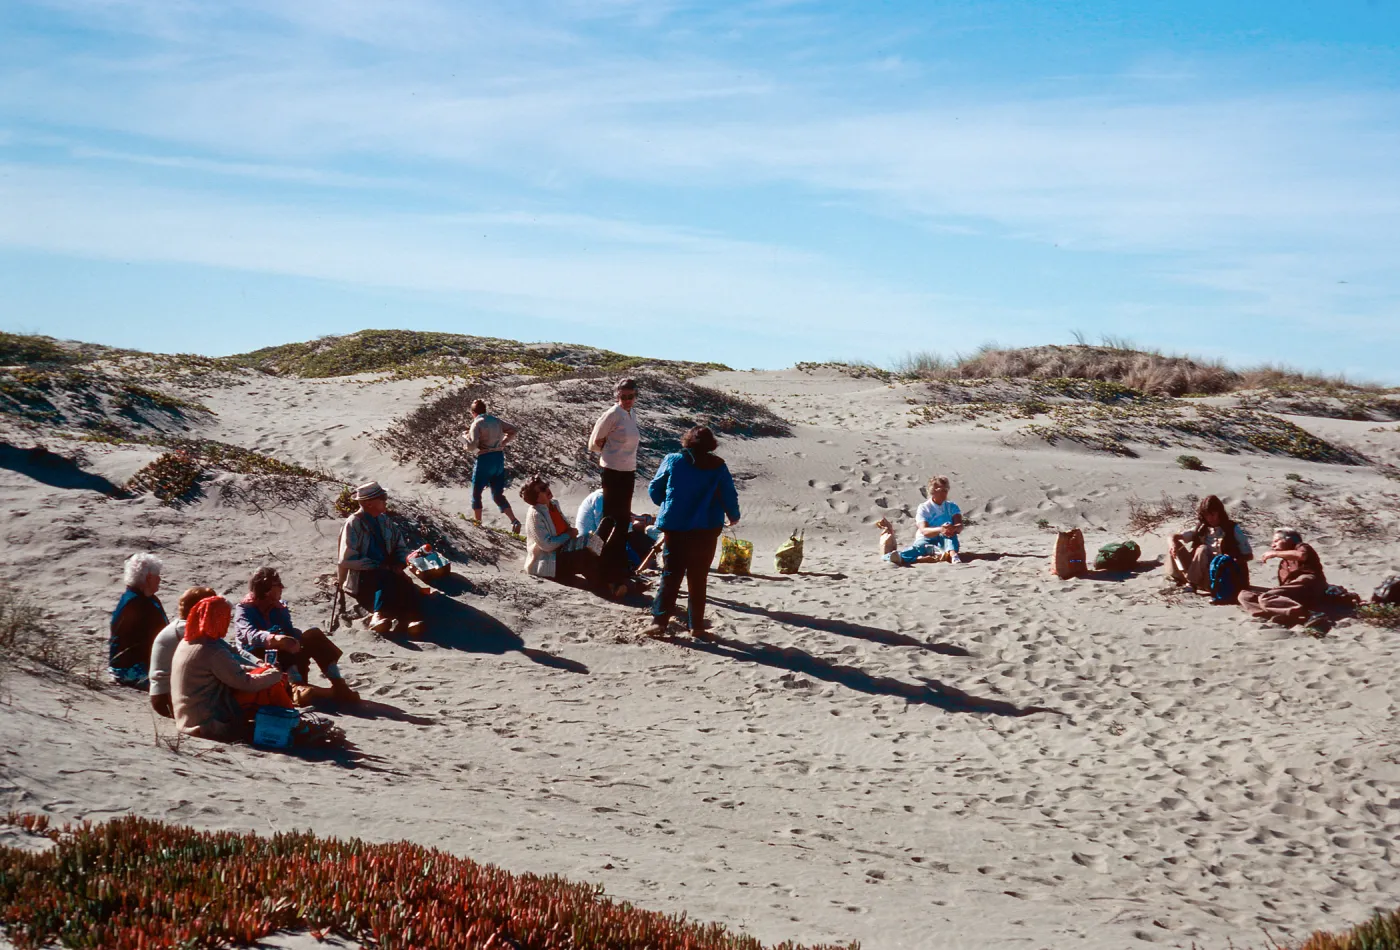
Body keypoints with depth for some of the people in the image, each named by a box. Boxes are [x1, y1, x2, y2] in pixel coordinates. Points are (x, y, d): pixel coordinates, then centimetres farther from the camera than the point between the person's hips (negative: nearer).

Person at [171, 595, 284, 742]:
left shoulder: (187, 643, 7)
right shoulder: (213, 652, -22)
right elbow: (246, 683, -17)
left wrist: (258, 669, 8)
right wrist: (276, 674, -2)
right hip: (209, 725, -10)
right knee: (272, 686, -5)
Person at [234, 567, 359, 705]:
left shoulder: (279, 608, 12)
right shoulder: (244, 609, -6)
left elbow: (291, 632, -4)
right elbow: (251, 634, -27)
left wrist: (297, 641, -29)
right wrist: (275, 639, -48)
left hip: (283, 657, 5)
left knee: (313, 634, -16)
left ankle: (338, 685, -30)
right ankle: (297, 685, -62)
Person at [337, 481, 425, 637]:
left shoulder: (384, 520, 10)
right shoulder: (353, 523, -9)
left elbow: (401, 546, 17)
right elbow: (348, 559, -15)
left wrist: (399, 564, -4)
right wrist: (378, 566, -18)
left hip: (386, 571, 5)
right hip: (361, 577, -5)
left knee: (405, 582, -27)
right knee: (386, 578, -36)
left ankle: (410, 619, -50)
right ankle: (379, 616, -54)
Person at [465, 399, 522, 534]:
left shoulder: (477, 424, -10)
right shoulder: (496, 420, 9)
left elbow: (472, 446, -18)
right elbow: (514, 430, 11)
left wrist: (466, 436, 2)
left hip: (485, 459, -6)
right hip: (499, 458, 6)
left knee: (476, 492, 11)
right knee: (498, 494, 10)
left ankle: (477, 521, 13)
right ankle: (514, 521, -6)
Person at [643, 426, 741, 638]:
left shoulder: (673, 461, -2)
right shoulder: (718, 466, -2)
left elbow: (654, 490, 3)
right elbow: (729, 496, -1)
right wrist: (733, 516, 21)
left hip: (675, 527, 0)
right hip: (706, 530, 0)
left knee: (670, 575, 7)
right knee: (698, 579, 10)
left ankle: (659, 621, -2)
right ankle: (696, 626, 11)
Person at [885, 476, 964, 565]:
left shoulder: (952, 507, 8)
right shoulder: (924, 508, 0)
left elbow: (960, 527, -9)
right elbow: (924, 531, -17)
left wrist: (953, 528, -36)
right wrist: (940, 530, -39)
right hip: (926, 540, -2)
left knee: (951, 533, -29)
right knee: (920, 545, -36)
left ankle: (953, 555, -60)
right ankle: (900, 557, -71)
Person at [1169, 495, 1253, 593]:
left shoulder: (1233, 529, -2)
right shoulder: (1201, 529, 9)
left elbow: (1249, 555, -1)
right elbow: (1174, 537, 4)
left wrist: (1232, 561, -21)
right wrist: (1173, 544, -21)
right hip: (1203, 572, 5)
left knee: (1203, 549, -30)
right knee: (1176, 546, -9)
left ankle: (1192, 582, -26)